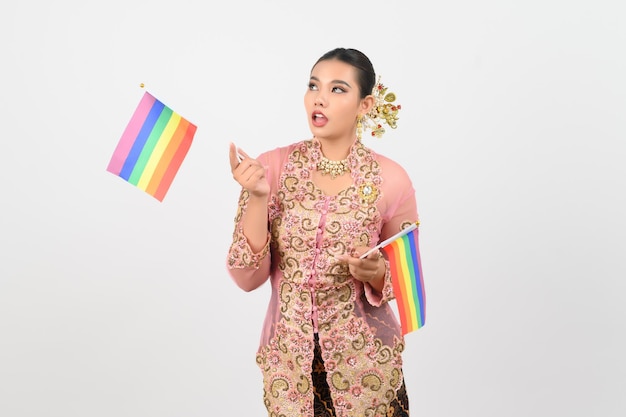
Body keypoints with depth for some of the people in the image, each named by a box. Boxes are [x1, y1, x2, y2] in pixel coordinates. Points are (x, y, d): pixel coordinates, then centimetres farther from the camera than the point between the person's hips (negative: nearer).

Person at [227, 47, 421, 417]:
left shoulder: (391, 179, -9)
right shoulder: (272, 167, -8)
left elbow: (403, 281, 1)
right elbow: (248, 278, -10)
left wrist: (376, 272, -20)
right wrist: (258, 197, -21)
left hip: (364, 361, 0)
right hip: (289, 359, 1)